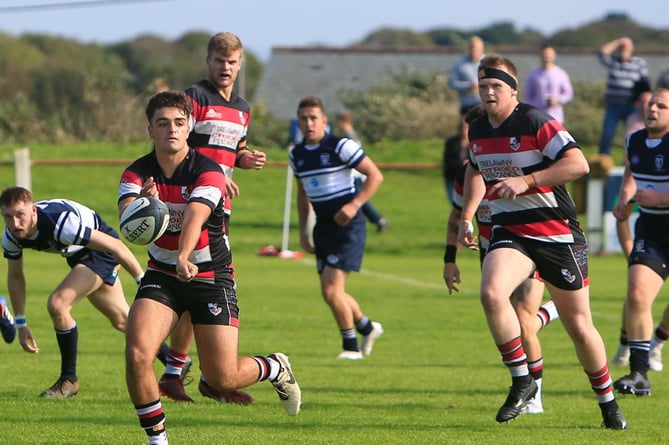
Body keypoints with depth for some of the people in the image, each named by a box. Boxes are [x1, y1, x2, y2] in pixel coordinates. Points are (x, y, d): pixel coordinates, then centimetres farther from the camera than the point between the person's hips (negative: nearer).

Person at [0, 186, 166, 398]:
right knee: (122, 321, 18)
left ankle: (69, 380, -9)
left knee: (57, 303, -24)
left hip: (101, 252, -8)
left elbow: (114, 244, -32)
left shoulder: (60, 222, -39)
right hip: (79, 254, 8)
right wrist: (21, 323, 1)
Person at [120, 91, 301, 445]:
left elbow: (194, 216, -37)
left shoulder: (208, 172, -19)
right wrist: (142, 203, -54)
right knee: (137, 354, -20)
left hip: (211, 277, -3)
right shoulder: (137, 174, -9)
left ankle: (276, 369, 32)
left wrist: (184, 257, -56)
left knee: (222, 379, -3)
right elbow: (126, 214, -29)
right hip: (162, 276, 3)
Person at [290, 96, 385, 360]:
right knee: (330, 291, 9)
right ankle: (367, 327, 34)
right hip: (323, 228, 7)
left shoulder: (341, 147, -12)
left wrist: (354, 204, -20)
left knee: (332, 290, -14)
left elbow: (375, 175, -10)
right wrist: (303, 232, 19)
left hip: (348, 227, -7)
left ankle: (351, 346, 3)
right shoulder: (297, 155, 8)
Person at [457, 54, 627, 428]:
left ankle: (608, 402, 25)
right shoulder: (478, 131, 7)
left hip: (558, 233, -4)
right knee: (492, 293, -27)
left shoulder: (536, 123, -14)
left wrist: (526, 180, -28)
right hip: (510, 233, 4)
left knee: (579, 326, 4)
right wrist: (467, 216, 20)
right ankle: (522, 381, -13)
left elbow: (578, 164, -24)